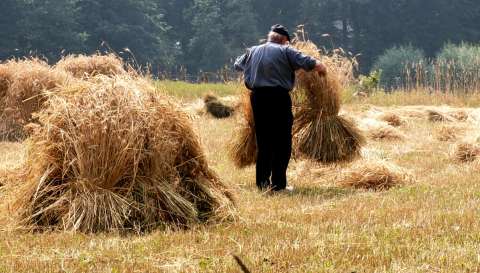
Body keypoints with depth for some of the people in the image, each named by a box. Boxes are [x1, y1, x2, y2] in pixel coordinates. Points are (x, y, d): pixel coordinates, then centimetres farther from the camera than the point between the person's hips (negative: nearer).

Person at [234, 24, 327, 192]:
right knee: (282, 143, 1)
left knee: (263, 142, 13)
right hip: (278, 97, -5)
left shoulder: (253, 52, 14)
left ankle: (262, 183, 14)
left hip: (257, 97, 5)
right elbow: (313, 64, -6)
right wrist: (323, 70, 16)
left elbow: (237, 65, 32)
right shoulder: (285, 52, -1)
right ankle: (278, 184, -2)